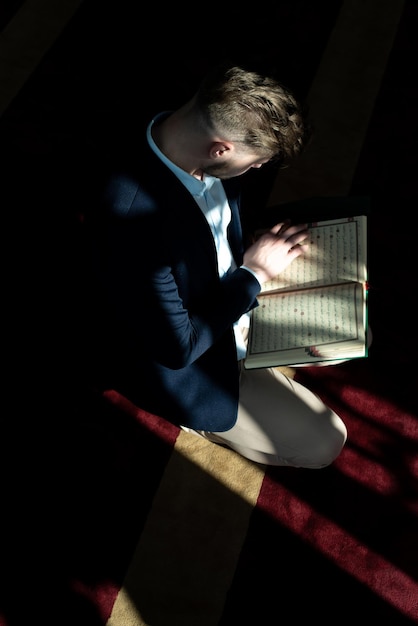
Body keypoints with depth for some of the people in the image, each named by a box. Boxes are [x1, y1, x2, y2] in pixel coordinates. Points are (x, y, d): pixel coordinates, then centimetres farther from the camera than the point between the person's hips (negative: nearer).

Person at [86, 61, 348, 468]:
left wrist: (267, 246, -8)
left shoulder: (194, 138, -14)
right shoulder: (133, 219, -41)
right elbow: (178, 347, -30)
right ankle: (196, 416, 14)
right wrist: (254, 272, -23)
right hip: (179, 365, -7)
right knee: (325, 442, 0)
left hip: (237, 301, 8)